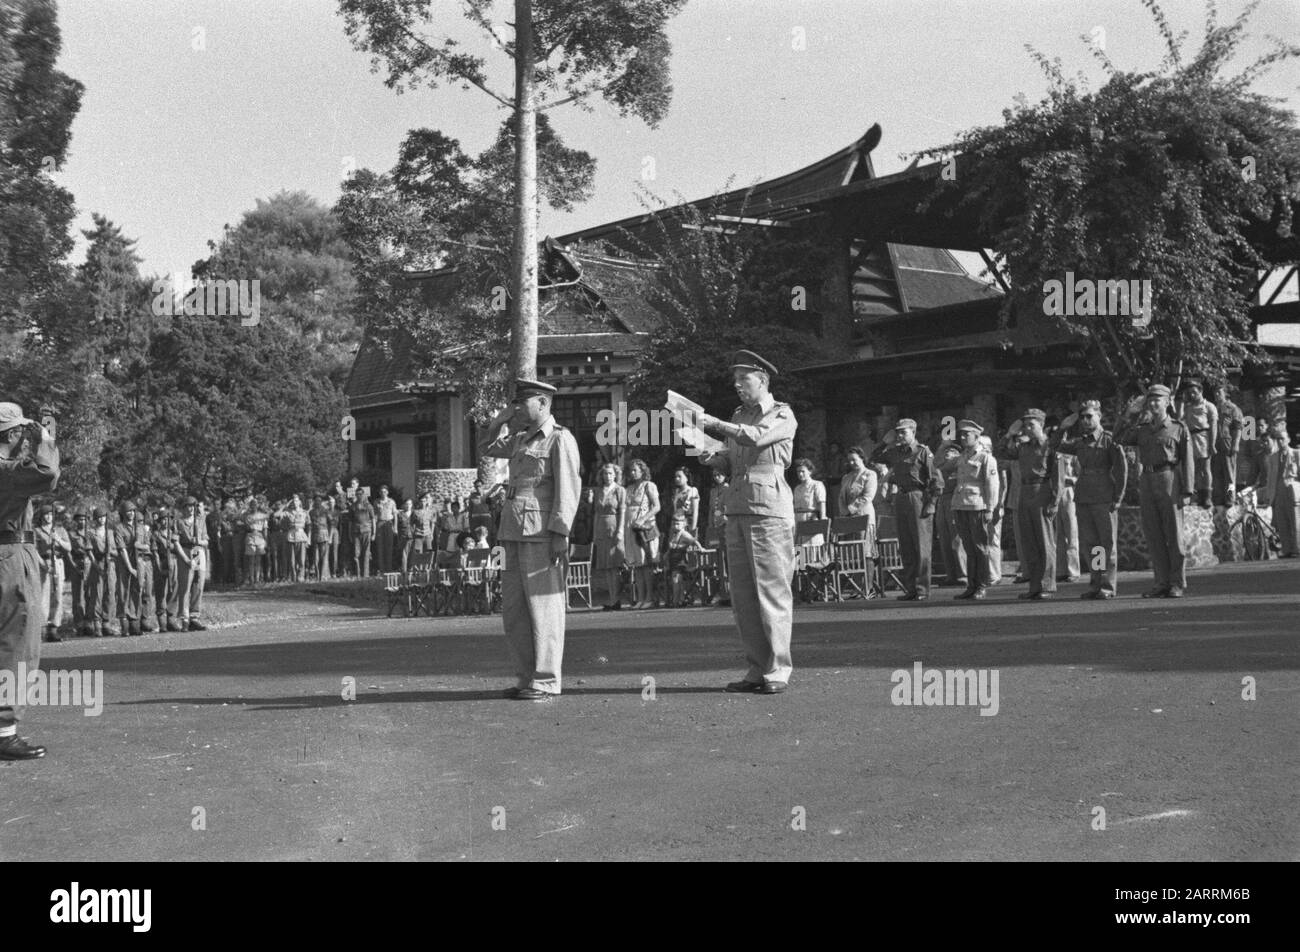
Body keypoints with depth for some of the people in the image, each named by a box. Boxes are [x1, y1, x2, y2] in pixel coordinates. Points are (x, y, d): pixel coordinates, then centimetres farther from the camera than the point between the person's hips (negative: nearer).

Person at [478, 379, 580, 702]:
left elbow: (568, 489, -11)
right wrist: (501, 420, 18)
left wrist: (560, 534, -17)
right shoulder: (521, 439, 19)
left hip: (542, 533, -8)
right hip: (514, 531, 8)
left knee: (543, 607, -4)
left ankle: (546, 682, 1)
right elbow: (486, 449, 34)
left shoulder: (560, 439, -5)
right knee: (513, 609, 10)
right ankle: (526, 678, 18)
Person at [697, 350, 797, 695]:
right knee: (742, 594, 3)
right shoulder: (739, 416, 23)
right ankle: (756, 670, 8)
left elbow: (756, 436, -17)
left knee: (772, 590, -8)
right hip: (737, 507, 7)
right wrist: (712, 458, 4)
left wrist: (713, 423, -16)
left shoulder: (782, 414, 2)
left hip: (769, 507, -7)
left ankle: (777, 671, -5)